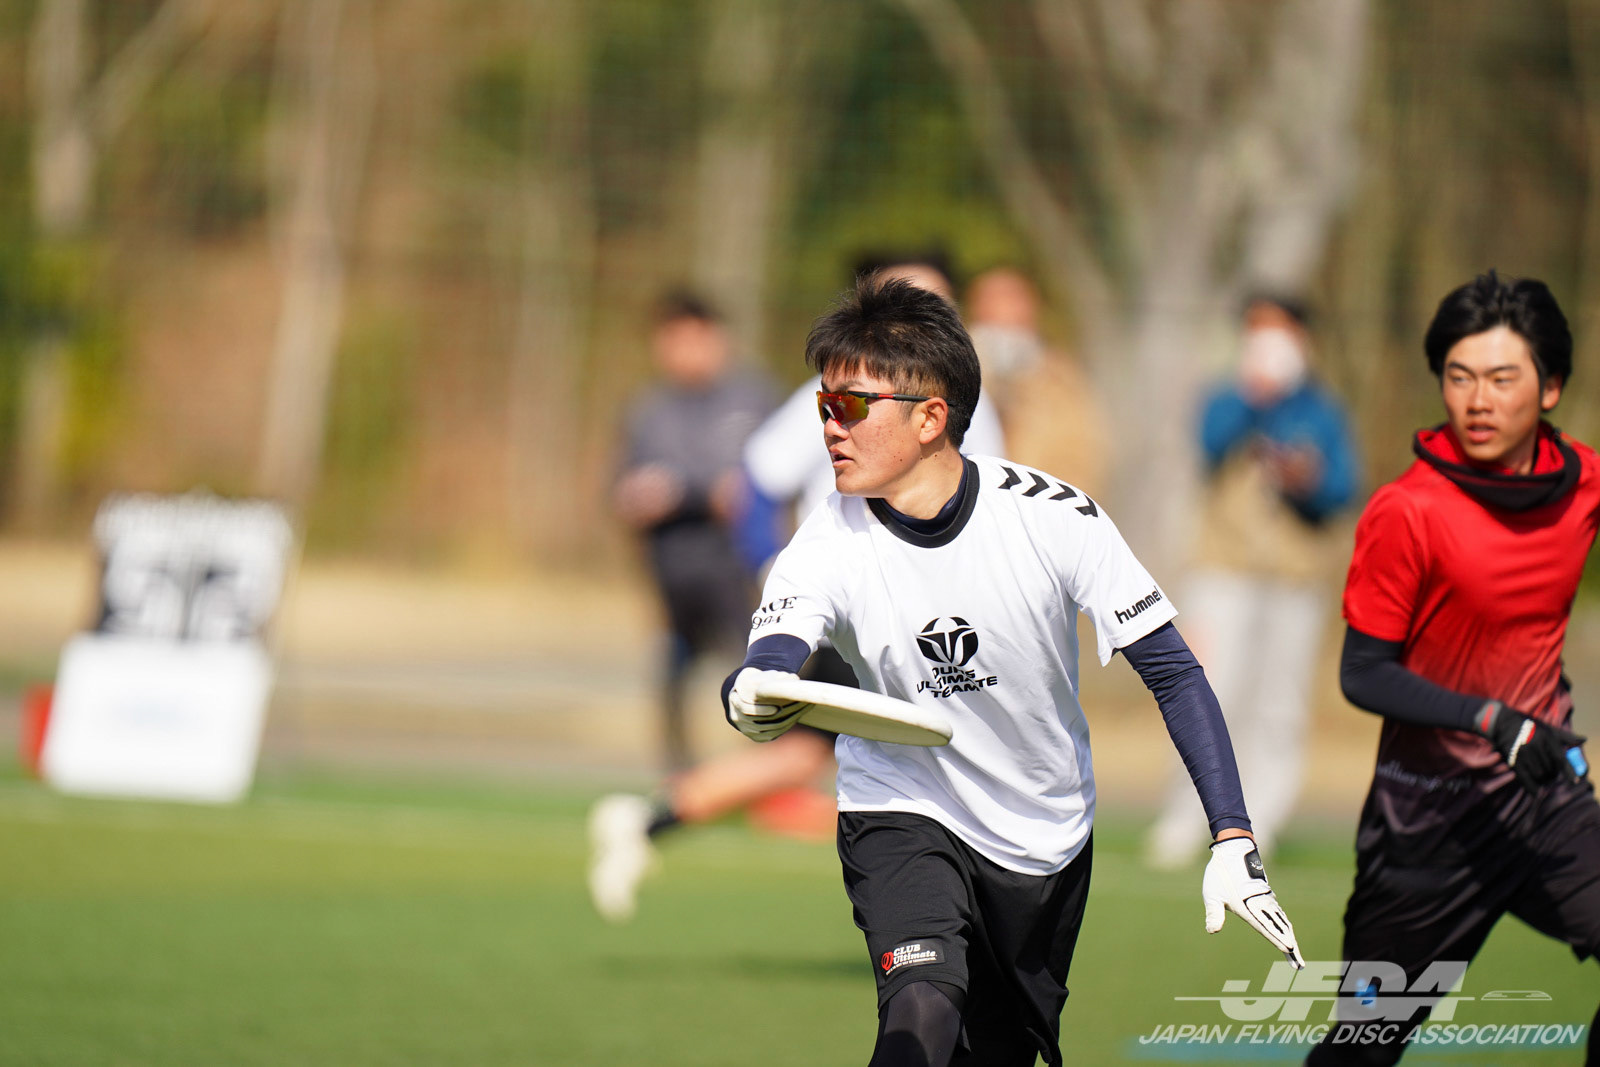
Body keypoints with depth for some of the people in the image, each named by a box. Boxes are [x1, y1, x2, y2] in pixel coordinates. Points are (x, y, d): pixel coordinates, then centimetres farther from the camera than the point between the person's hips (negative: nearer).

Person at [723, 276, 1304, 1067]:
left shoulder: (1052, 517, -20)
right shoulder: (828, 545, -17)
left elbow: (1173, 673, -15)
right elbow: (764, 667, -30)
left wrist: (1233, 839, -21)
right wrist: (751, 701, -56)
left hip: (1046, 841, 1)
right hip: (903, 814, -1)